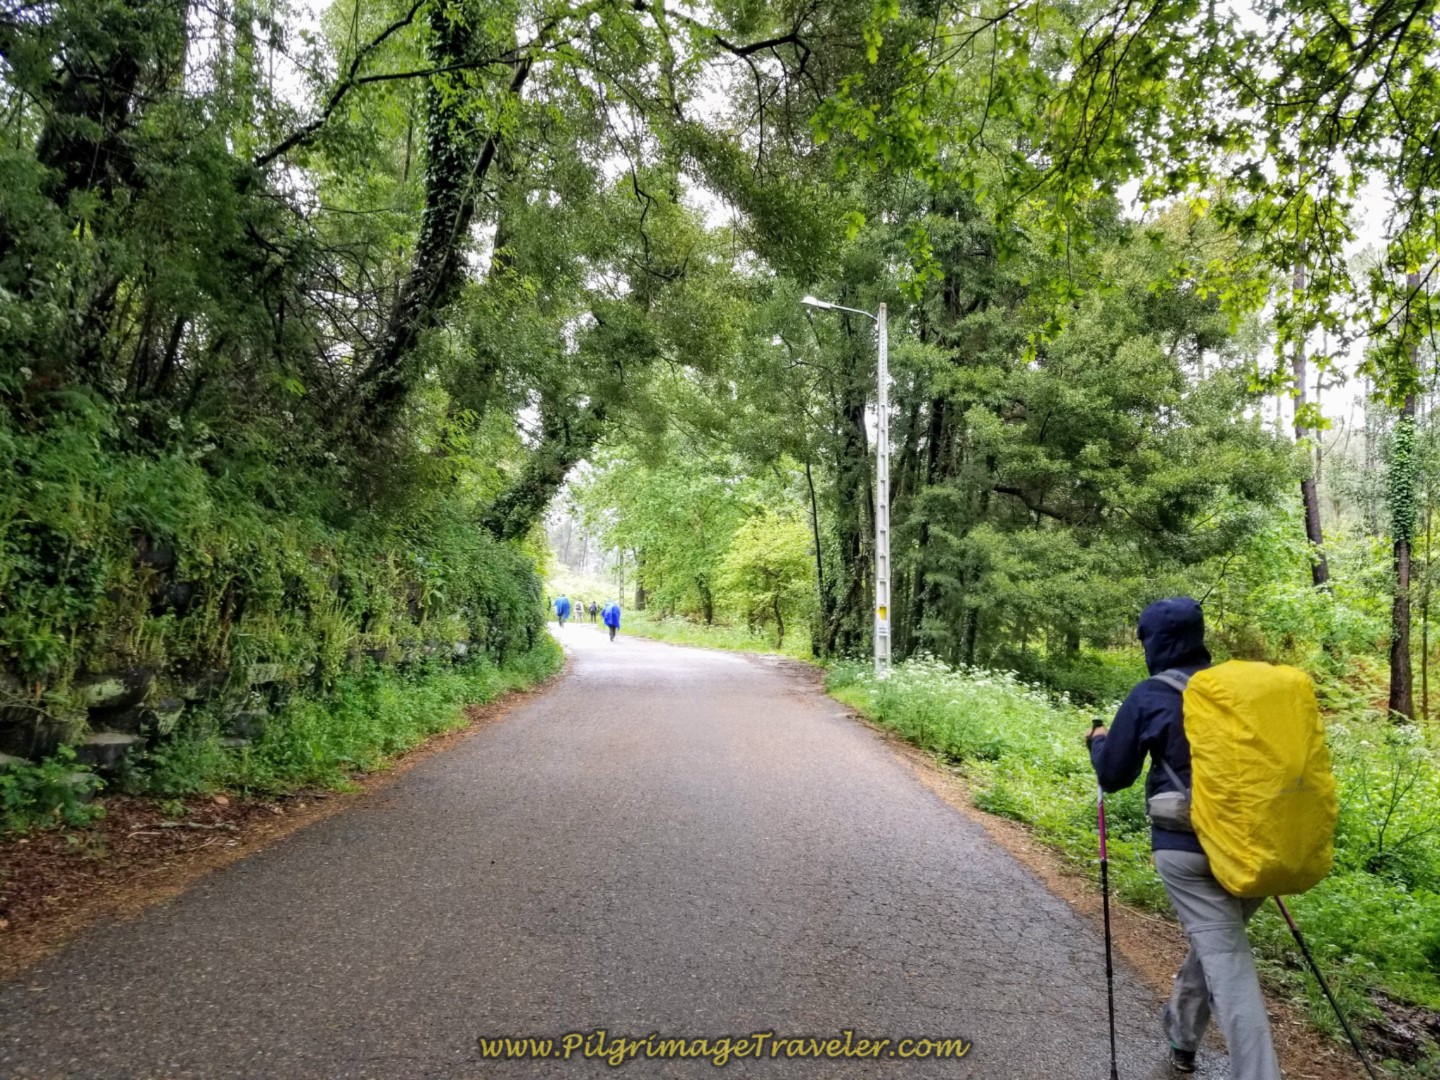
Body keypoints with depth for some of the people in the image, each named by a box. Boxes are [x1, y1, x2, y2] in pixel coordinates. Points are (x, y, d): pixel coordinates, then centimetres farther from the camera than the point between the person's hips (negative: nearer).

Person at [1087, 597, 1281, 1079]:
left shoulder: (1149, 696, -8)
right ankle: (1181, 1034, 41)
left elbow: (1113, 777, -1)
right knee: (1215, 941, 23)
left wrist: (1099, 741, 19)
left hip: (1186, 846, -5)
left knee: (1226, 962, -3)